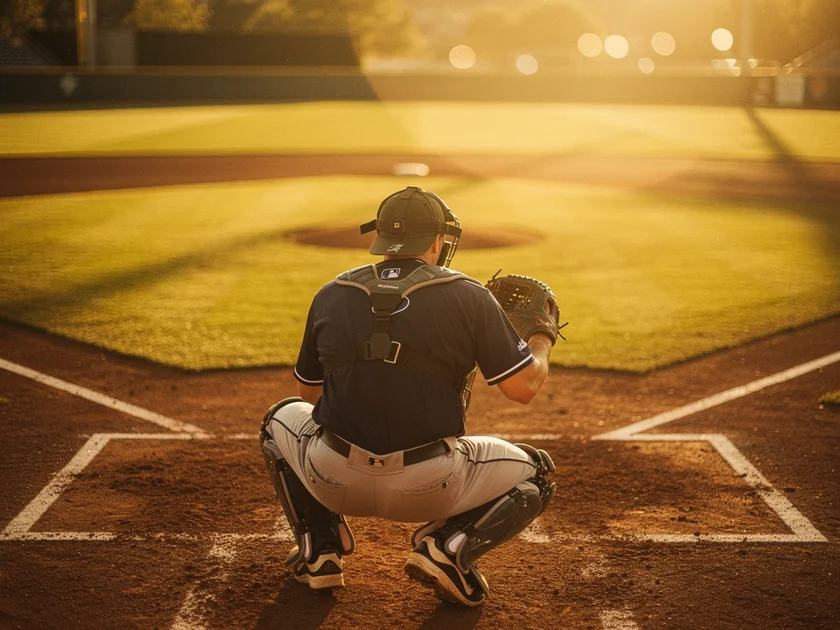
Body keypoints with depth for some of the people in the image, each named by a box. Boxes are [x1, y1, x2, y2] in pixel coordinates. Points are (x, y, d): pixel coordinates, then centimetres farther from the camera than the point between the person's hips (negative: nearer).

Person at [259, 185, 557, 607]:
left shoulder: (330, 296, 4)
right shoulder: (469, 297, -4)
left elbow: (309, 391, 17)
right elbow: (523, 387, -4)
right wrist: (543, 336, 15)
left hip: (336, 481, 2)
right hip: (430, 488, -2)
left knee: (283, 417, 34)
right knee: (535, 474, 23)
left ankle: (320, 548, 16)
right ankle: (449, 545, -2)